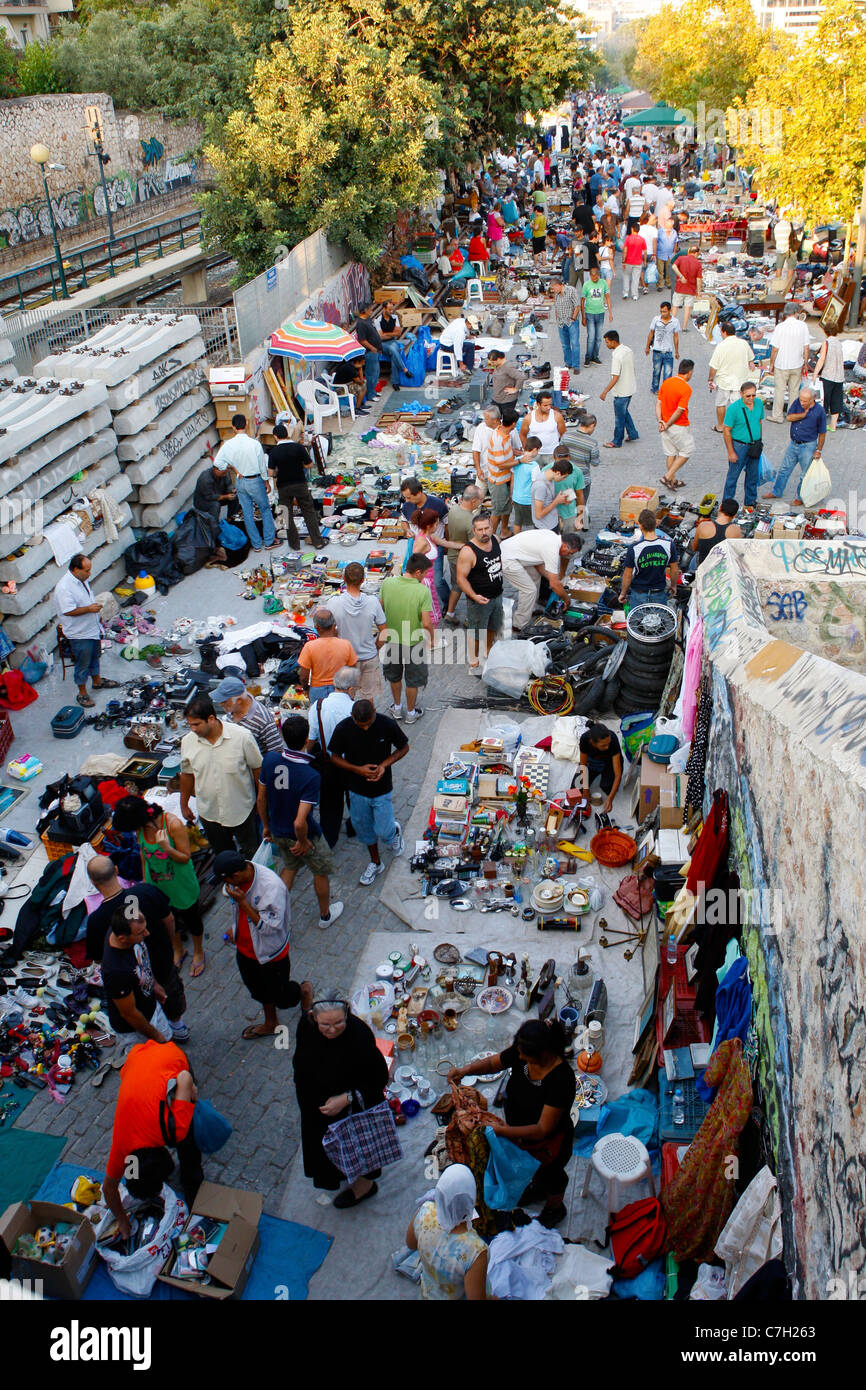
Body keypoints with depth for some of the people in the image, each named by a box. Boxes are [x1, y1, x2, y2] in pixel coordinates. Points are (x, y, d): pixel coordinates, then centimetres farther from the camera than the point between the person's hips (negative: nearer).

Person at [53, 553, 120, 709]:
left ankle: (97, 681, 47)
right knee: (83, 664, 6)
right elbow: (68, 611, -30)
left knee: (95, 656, 26)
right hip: (79, 634, -9)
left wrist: (95, 606, 7)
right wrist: (89, 609, -30)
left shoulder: (83, 580, 1)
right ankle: (82, 693, 21)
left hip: (93, 629, 9)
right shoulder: (64, 587, -28)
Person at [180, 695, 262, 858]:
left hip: (242, 811, -3)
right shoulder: (187, 742, -10)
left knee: (253, 854, 15)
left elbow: (258, 768, -9)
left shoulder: (242, 737, -21)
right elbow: (187, 774, 6)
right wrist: (184, 805, 15)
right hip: (209, 813, 3)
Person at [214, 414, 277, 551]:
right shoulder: (255, 444, -18)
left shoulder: (228, 445, -10)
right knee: (265, 510, 14)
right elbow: (262, 465, -11)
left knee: (247, 513, 13)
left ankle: (256, 544, 19)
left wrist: (235, 471, 0)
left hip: (240, 482, 3)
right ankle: (269, 541, 16)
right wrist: (266, 481, 3)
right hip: (255, 481, -3)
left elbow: (217, 462, -8)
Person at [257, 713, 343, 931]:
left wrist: (266, 826, 12)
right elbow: (300, 822, -34)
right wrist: (303, 842, -13)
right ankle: (325, 915, 44)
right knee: (321, 872, 23)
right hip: (303, 835, -5)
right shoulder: (311, 777, -33)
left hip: (278, 832, 5)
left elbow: (261, 799, -4)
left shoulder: (270, 760, -18)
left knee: (289, 867, 32)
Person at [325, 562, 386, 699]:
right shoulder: (373, 601, -17)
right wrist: (375, 649, 10)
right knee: (368, 698, 18)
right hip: (369, 657, 1)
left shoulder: (333, 603, -20)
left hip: (343, 658, -1)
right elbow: (383, 631, -7)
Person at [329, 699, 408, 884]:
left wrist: (385, 764, -20)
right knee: (364, 829, 17)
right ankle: (375, 863, 41)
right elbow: (335, 756, -5)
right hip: (357, 790, 2)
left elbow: (404, 747, -4)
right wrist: (358, 769, -21)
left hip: (382, 789, -2)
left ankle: (395, 831, 38)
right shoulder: (343, 729, -19)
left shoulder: (387, 725, -20)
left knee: (383, 831, 1)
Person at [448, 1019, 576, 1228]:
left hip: (549, 1144, -5)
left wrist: (505, 1131, -45)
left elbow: (543, 1130, -36)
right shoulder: (521, 1053, -23)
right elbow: (492, 1063, -5)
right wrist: (466, 1070, -24)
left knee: (551, 1174, 26)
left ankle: (555, 1208, 58)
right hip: (522, 1133, 5)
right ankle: (538, 1188, 67)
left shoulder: (562, 1079, -41)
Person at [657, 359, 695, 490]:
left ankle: (672, 480, 28)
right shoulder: (686, 388, -20)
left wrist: (660, 421, -7)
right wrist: (667, 425, -13)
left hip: (666, 424, 7)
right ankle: (668, 477, 4)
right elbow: (679, 411, -21)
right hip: (679, 427, -7)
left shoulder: (666, 382, 1)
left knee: (670, 452, 18)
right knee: (687, 450, 11)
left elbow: (658, 403, -1)